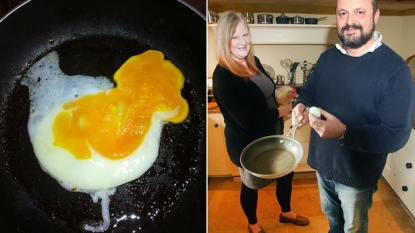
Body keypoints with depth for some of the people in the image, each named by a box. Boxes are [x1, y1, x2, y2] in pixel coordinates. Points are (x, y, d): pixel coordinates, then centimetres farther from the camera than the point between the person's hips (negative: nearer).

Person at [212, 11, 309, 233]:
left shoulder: (254, 61, -2)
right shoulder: (222, 75, -27)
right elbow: (247, 119, -30)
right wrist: (281, 111, -19)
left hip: (269, 134, 8)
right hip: (246, 143, -7)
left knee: (286, 171, 22)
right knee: (251, 184, 16)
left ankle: (286, 212, 51)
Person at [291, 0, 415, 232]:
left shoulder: (395, 70, -23)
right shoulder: (327, 57, -3)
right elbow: (309, 91, 8)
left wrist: (344, 133, -38)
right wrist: (301, 106, -16)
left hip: (357, 175, -5)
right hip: (323, 164, 5)